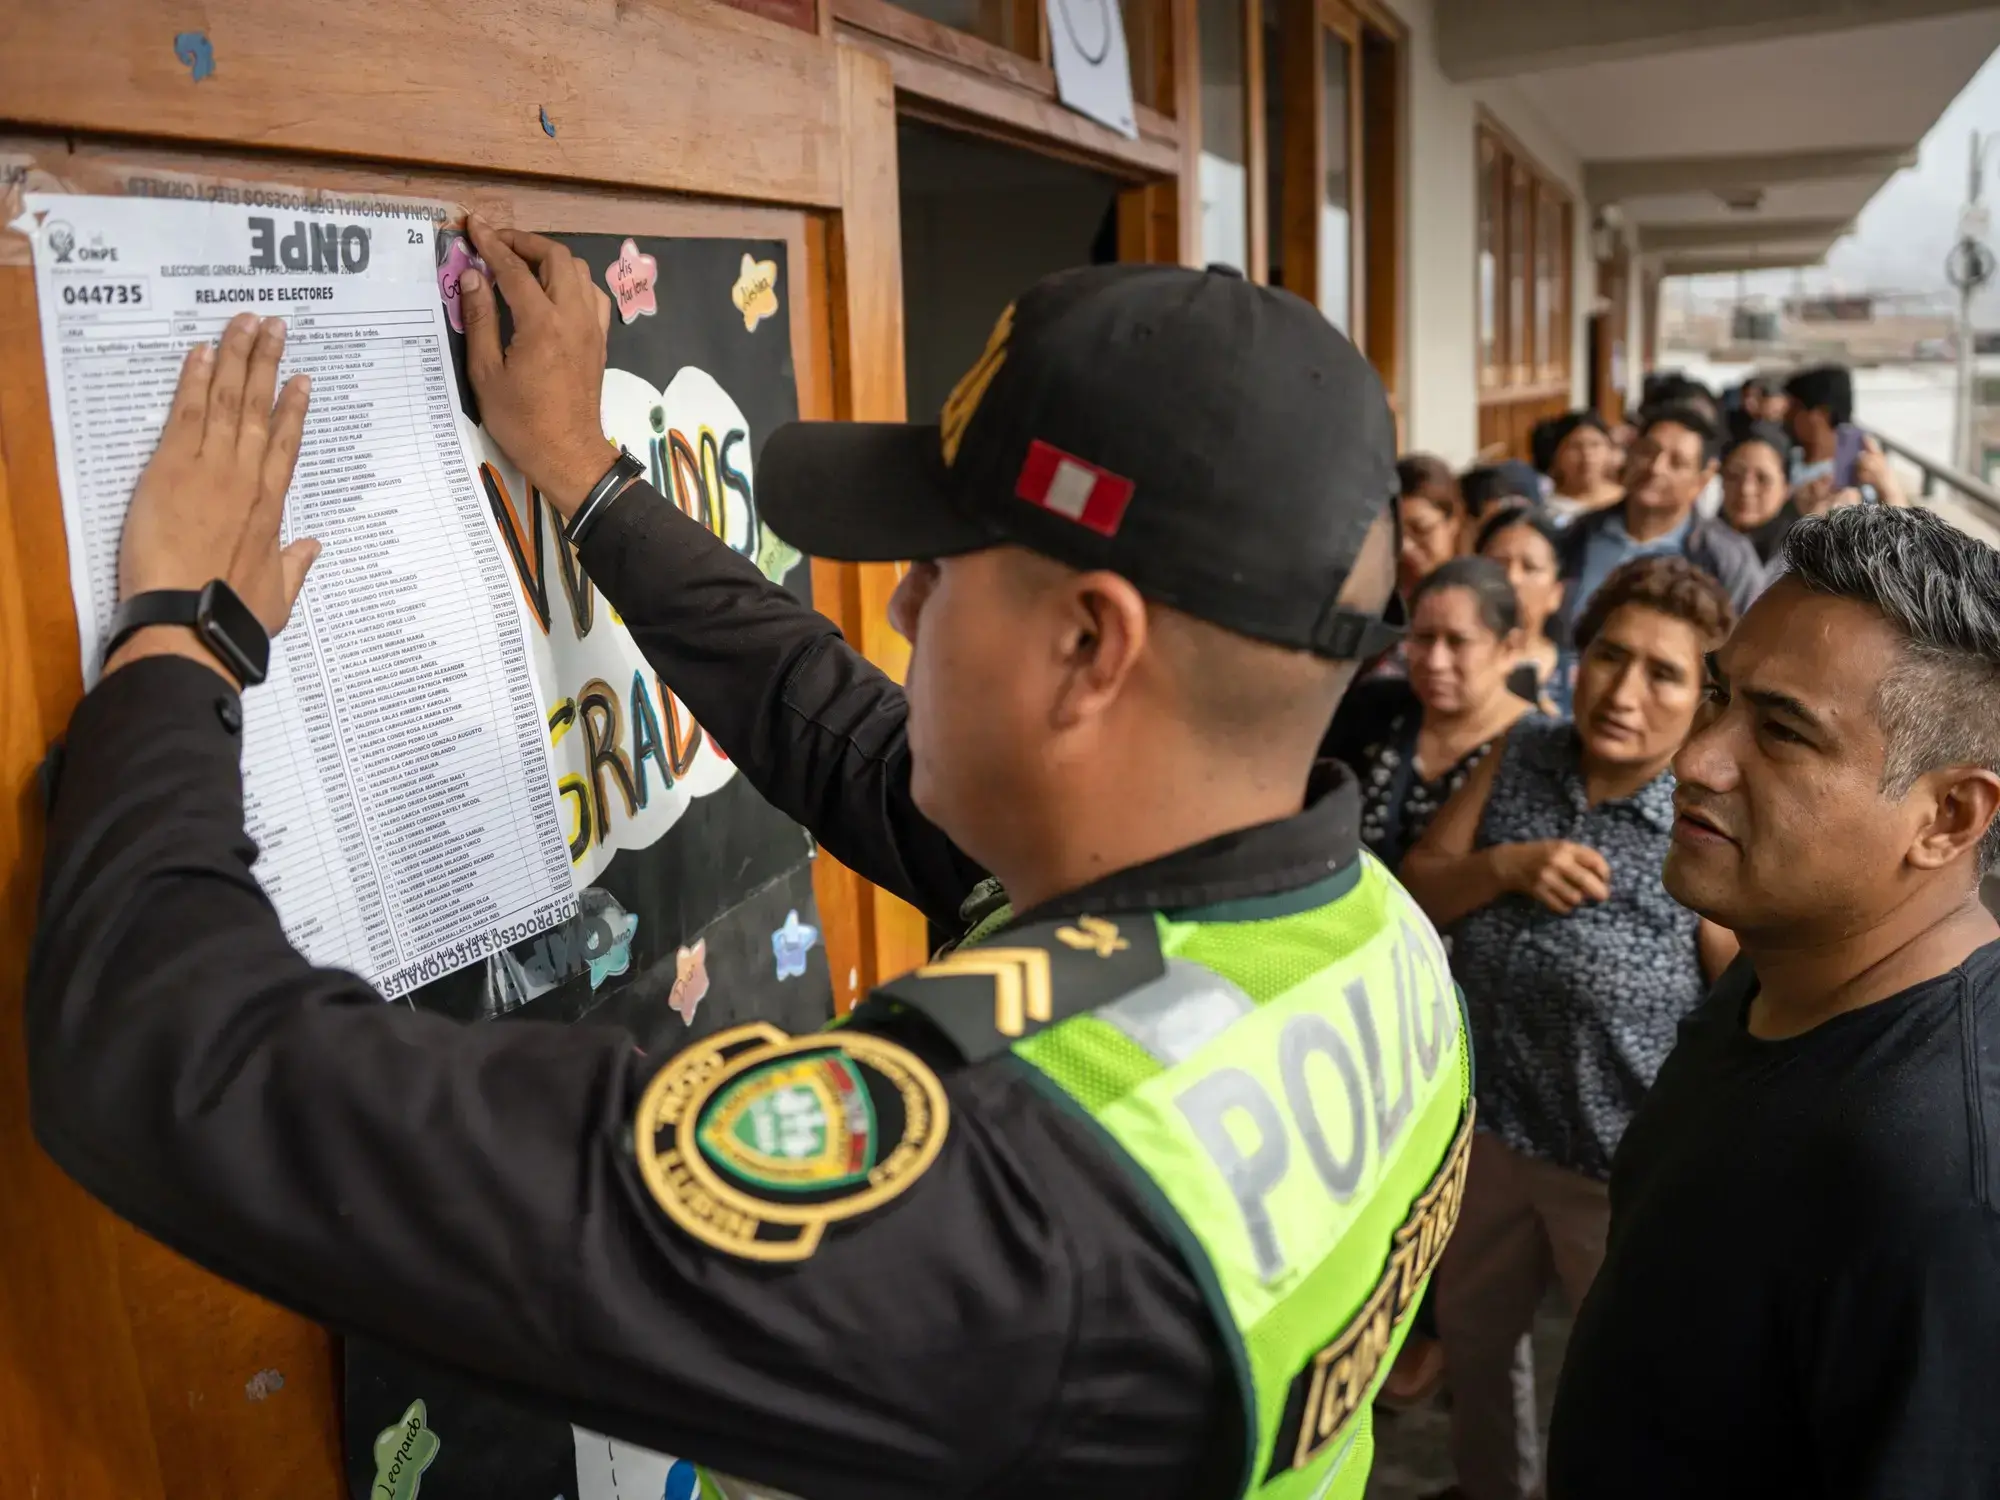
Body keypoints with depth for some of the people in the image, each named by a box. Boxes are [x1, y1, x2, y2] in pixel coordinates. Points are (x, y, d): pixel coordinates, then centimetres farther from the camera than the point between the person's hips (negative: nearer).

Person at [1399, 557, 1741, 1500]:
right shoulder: (1522, 756, -6)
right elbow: (1415, 895, -3)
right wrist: (1506, 866, -21)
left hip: (1627, 1172, -5)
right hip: (1487, 1130, 6)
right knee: (1470, 1334, 28)